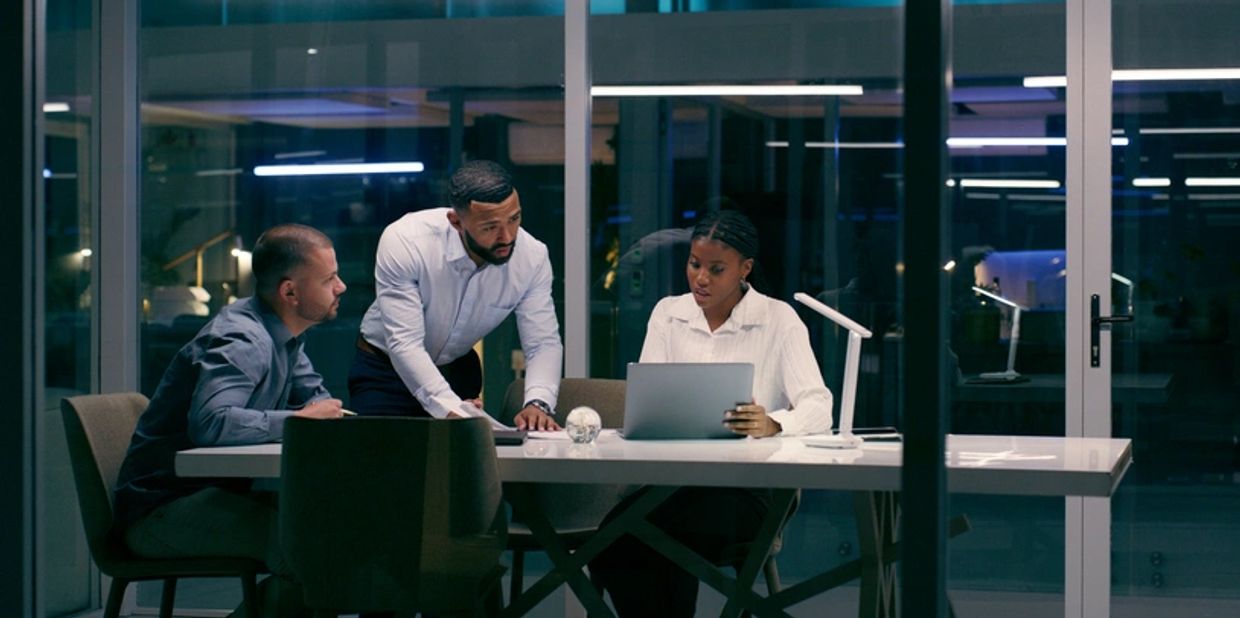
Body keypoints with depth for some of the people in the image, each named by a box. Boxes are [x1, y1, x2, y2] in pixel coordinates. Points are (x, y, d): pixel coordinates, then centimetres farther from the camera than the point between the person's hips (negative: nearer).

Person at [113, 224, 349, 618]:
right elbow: (212, 422, -37)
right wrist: (299, 421, -24)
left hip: (216, 495, 10)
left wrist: (326, 411, 0)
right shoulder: (241, 341, -21)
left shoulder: (281, 334, 10)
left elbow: (312, 393, 25)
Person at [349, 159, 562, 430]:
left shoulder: (532, 256, -19)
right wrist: (451, 410, -44)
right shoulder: (404, 242, -29)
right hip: (385, 369, -3)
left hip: (459, 371, 3)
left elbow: (543, 343, -15)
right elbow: (405, 344, -31)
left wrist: (538, 404, -36)